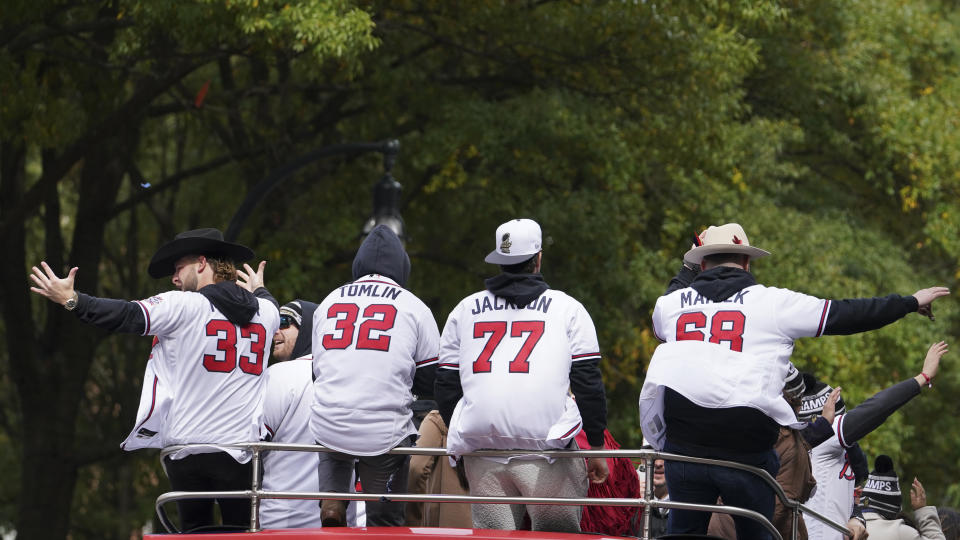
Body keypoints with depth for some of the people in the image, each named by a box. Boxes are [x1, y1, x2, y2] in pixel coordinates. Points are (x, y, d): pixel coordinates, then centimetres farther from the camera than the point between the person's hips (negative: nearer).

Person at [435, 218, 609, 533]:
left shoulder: (464, 310, 15)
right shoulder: (567, 308, 6)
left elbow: (446, 385, 16)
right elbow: (588, 383, 4)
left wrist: (460, 442, 28)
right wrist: (597, 447, 10)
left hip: (482, 449, 3)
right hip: (545, 448, -3)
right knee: (557, 534, 2)